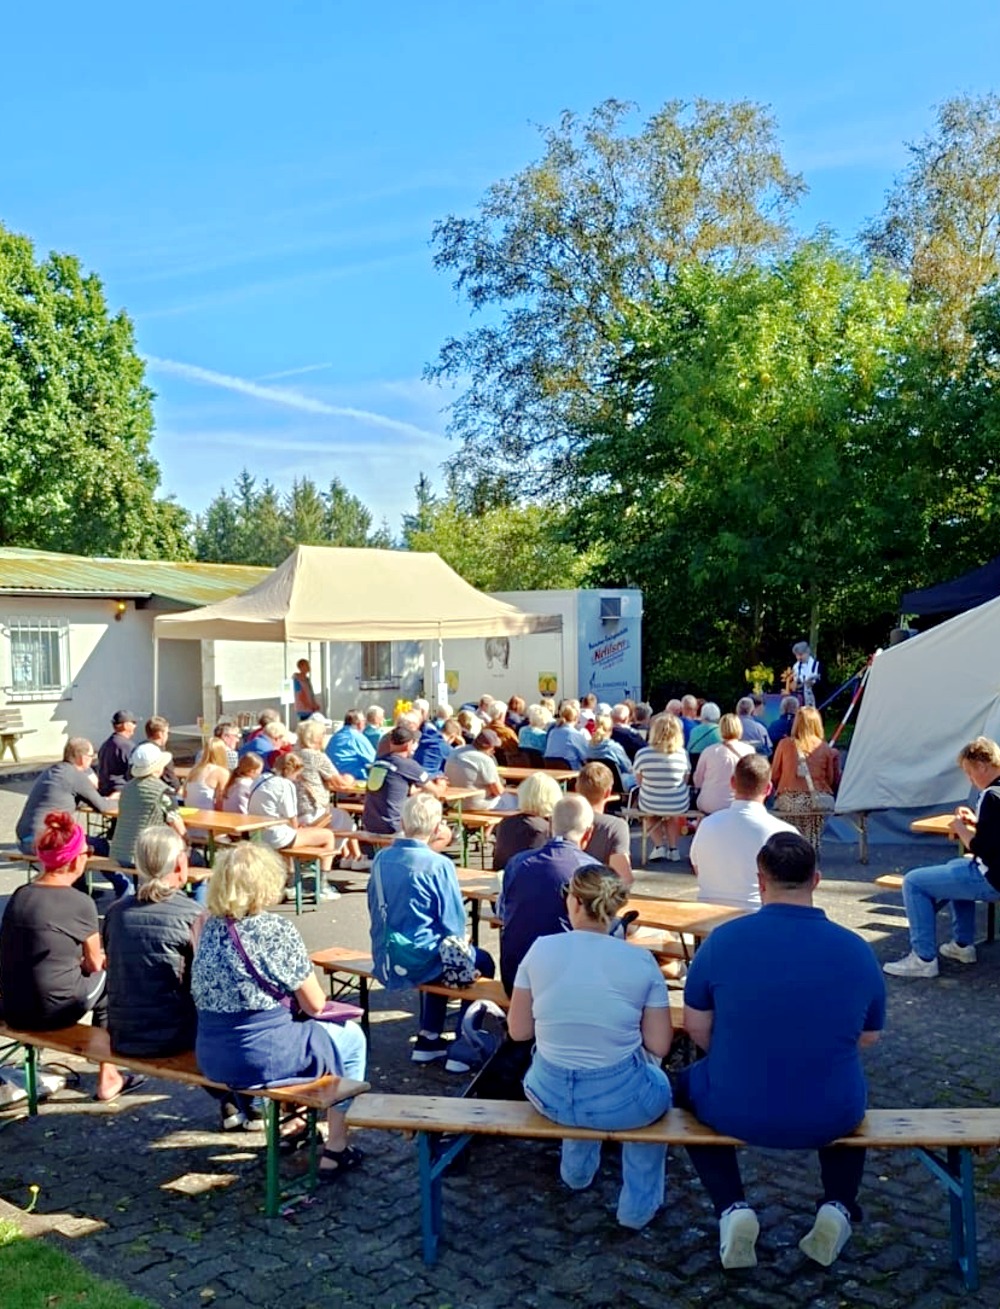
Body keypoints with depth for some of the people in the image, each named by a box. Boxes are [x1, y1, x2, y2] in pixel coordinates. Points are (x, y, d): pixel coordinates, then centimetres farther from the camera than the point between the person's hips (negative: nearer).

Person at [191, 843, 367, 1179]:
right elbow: (315, 1005, -7)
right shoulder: (276, 931, -17)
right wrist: (301, 993, 12)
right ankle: (336, 1150, 20)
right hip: (263, 1058, -7)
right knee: (350, 1037, 17)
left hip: (210, 1059, 7)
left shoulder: (210, 927, 0)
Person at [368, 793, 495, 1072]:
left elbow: (375, 909, 10)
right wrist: (460, 943, 9)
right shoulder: (439, 866, -20)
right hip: (419, 962, -6)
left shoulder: (381, 859, -2)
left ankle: (428, 1039, 40)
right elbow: (454, 926, -13)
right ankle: (461, 1050, 18)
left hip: (383, 962, 6)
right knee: (483, 962, 17)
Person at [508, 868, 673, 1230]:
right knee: (658, 1085, 34)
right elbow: (659, 1047, -8)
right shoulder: (641, 961, -13)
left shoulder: (541, 949, -10)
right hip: (621, 1103, -2)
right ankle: (638, 1205, 38)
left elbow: (518, 1031, -2)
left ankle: (577, 1172, 55)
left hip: (548, 1096, 2)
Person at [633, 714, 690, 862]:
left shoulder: (642, 754, -17)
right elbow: (685, 780, 0)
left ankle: (659, 846, 28)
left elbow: (639, 781, -2)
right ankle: (673, 848, 35)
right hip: (679, 806, 1)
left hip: (649, 806, -1)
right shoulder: (683, 754, -14)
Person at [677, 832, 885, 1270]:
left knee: (688, 1085, 31)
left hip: (736, 1111, -2)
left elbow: (696, 1028, -3)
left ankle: (732, 1209, 14)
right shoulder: (858, 950, -7)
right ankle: (838, 1207, 19)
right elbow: (868, 1037, 7)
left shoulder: (724, 939, -13)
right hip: (831, 1119, 2)